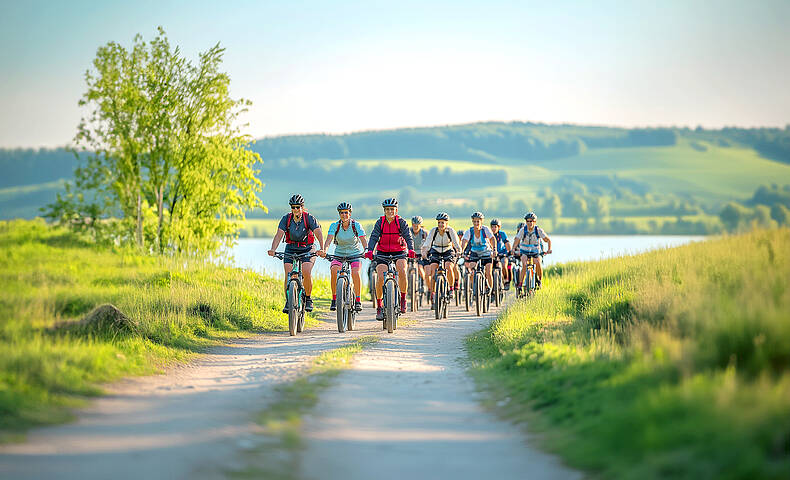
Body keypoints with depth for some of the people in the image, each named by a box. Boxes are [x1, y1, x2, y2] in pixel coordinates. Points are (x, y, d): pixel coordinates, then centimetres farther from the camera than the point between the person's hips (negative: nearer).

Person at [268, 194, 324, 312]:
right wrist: (273, 249, -35)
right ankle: (288, 301, 0)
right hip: (291, 249, 2)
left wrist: (322, 249, -42)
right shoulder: (286, 219, -9)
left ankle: (308, 298, -3)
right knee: (288, 275, -15)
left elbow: (319, 233, -25)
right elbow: (279, 235, -18)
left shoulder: (309, 218, -15)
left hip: (307, 249, -2)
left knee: (306, 272, -24)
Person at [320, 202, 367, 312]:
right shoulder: (335, 226, -10)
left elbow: (364, 240, -22)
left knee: (355, 272, -28)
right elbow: (329, 239, -24)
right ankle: (334, 299, -14)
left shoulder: (356, 226, -13)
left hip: (355, 254, -1)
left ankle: (358, 300, -13)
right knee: (334, 270, -28)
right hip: (339, 254, 1)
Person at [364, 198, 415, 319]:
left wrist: (411, 250, -38)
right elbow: (374, 237, -17)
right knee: (381, 278, -17)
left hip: (399, 252, -1)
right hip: (383, 253, 1)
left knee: (402, 271, -29)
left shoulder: (401, 222, -7)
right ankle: (379, 306, -1)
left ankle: (403, 299, -11)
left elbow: (408, 236, -18)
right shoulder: (380, 222, -5)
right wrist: (370, 251, -35)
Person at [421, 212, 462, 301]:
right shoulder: (434, 230, -17)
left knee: (449, 267, -26)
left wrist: (460, 252, -44)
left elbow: (456, 243, -26)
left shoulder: (450, 230, -19)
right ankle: (431, 291, -9)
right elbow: (427, 242, -26)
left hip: (448, 252, -1)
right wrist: (424, 252, -43)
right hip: (435, 252, 1)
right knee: (432, 270, -20)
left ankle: (451, 288, -6)